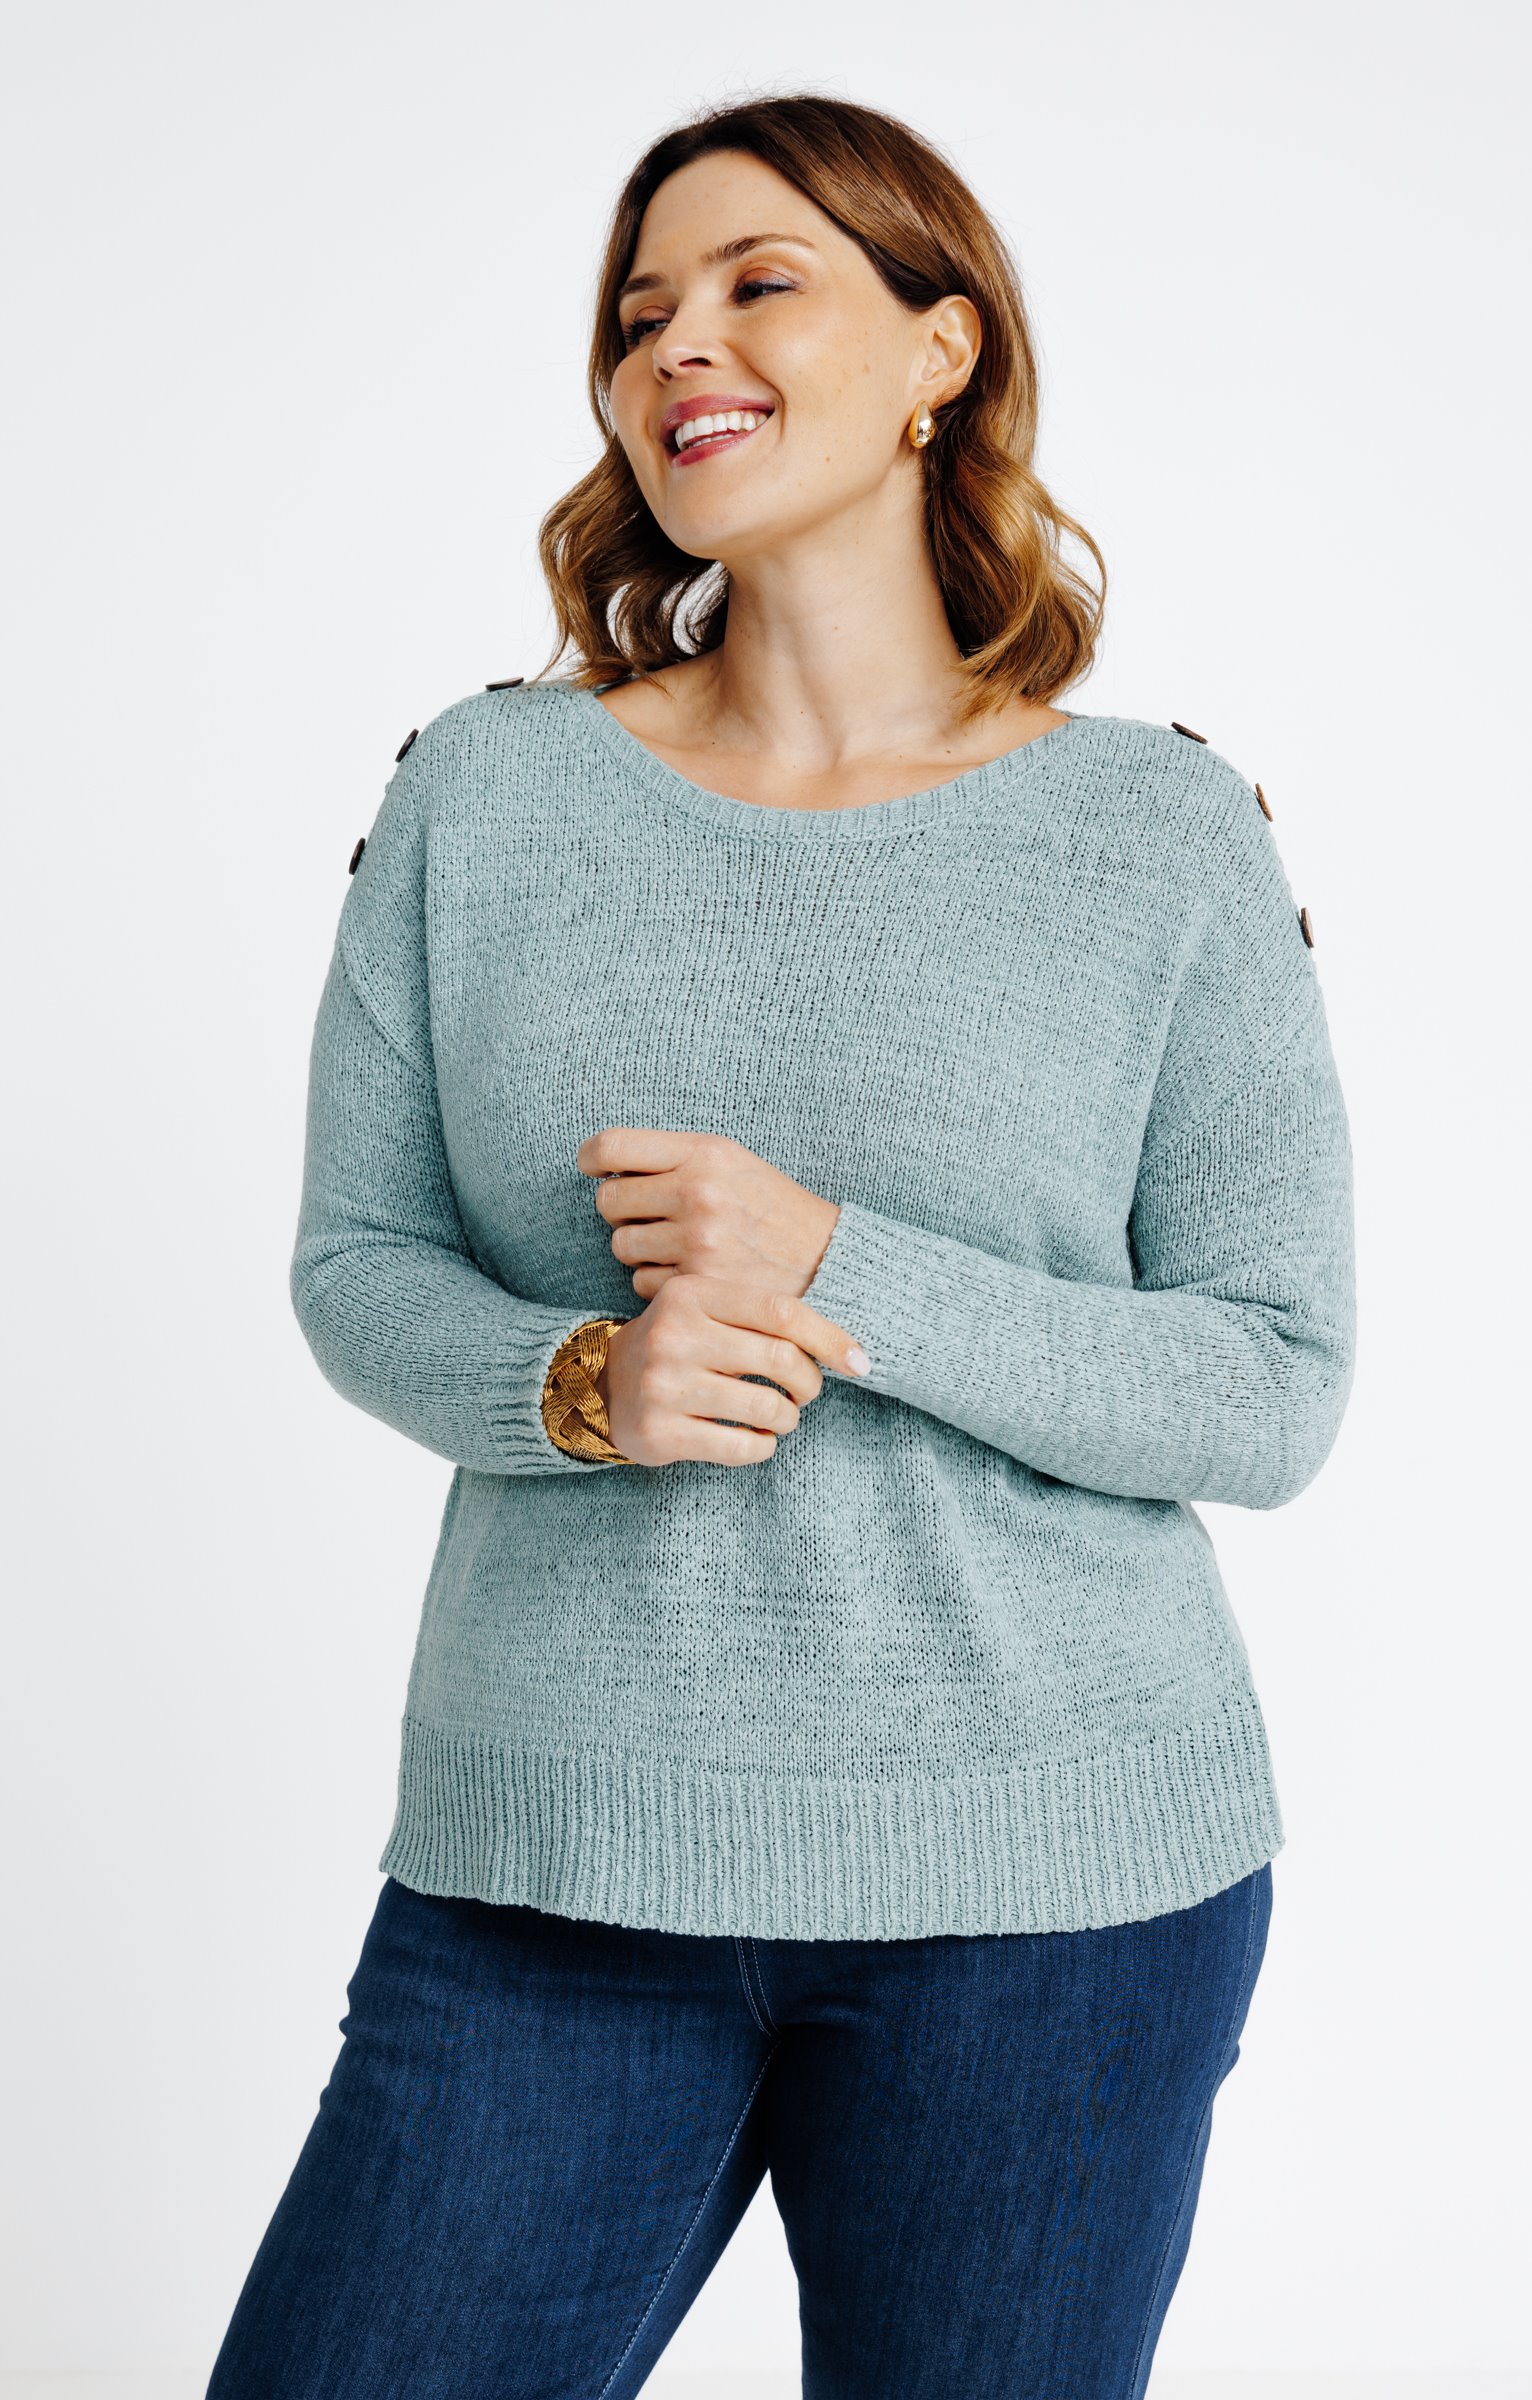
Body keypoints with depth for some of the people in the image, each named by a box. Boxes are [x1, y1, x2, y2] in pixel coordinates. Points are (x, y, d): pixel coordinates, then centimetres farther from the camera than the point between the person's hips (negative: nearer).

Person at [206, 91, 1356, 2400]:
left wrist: (836, 1272, -18)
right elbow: (354, 1265, 6)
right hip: (551, 1862, 2)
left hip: (1052, 1881, -1)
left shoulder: (1163, 839, -3)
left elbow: (1277, 1392, -5)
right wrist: (578, 1381, -16)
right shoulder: (487, 790, 3)